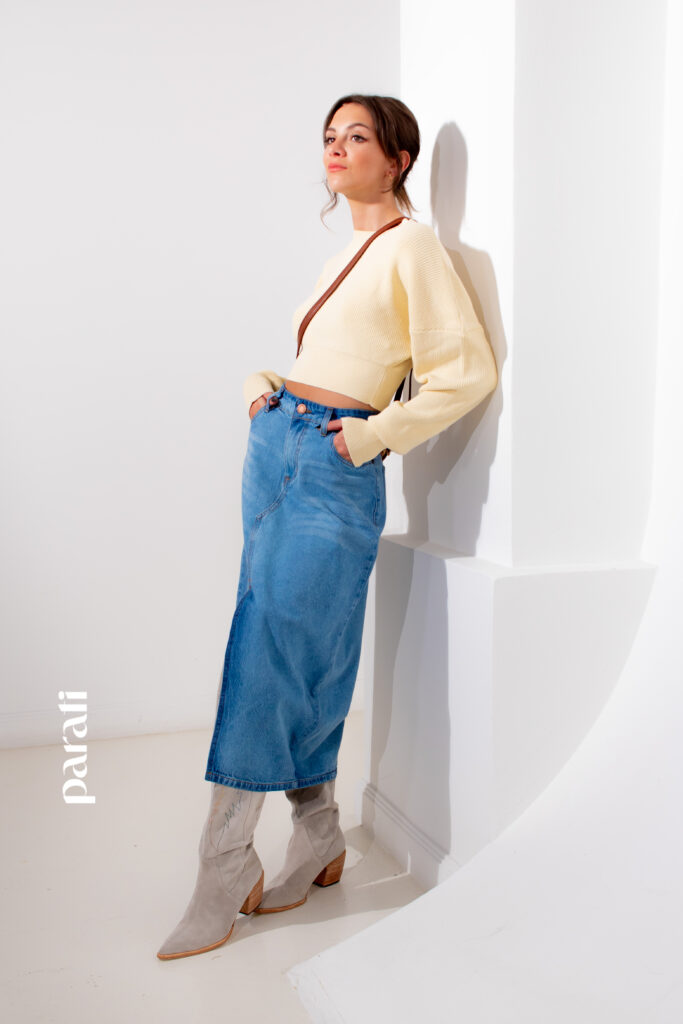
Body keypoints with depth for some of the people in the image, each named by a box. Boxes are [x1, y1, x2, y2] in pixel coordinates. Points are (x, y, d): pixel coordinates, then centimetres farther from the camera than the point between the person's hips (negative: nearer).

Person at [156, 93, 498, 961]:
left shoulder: (411, 245, -5)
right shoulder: (343, 253, 19)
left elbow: (467, 369, -12)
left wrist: (372, 435, -12)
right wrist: (263, 390, 11)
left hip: (332, 469, -8)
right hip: (275, 449, 8)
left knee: (268, 661, -8)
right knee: (297, 662, 9)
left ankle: (224, 874, 4)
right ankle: (319, 841, 23)